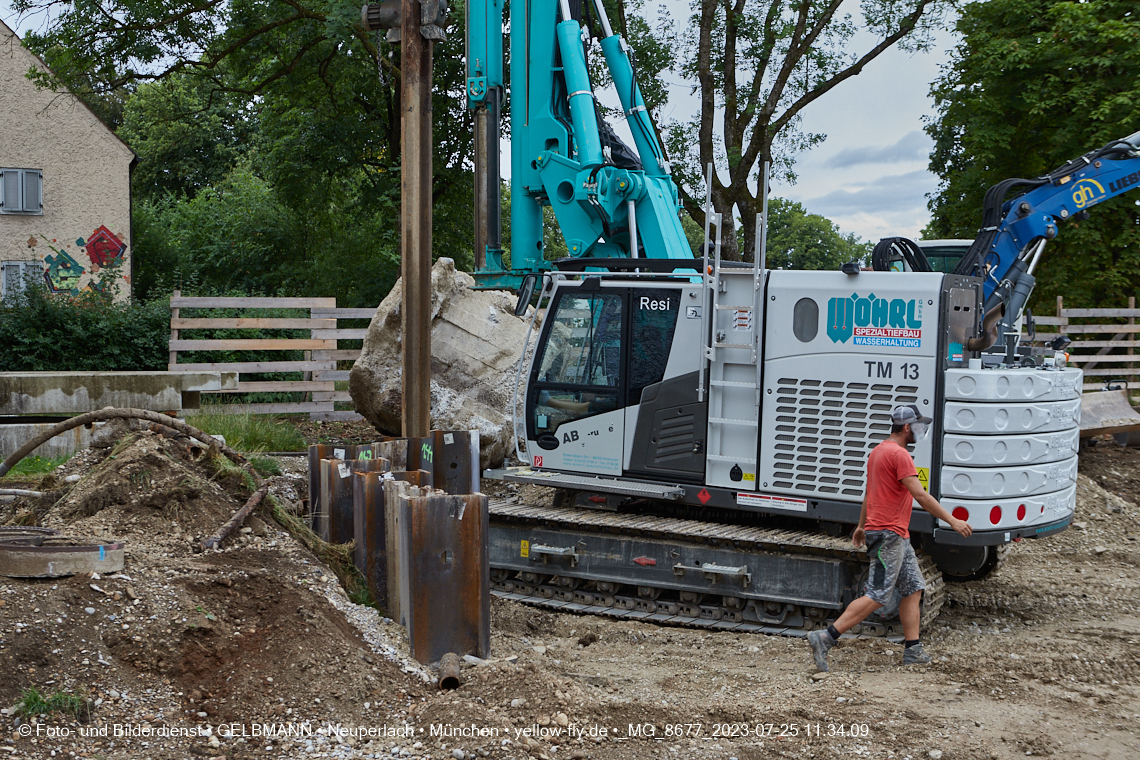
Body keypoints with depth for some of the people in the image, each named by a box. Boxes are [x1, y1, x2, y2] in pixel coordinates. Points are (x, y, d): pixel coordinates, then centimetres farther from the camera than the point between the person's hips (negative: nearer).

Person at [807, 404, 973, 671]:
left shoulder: (878, 451, 16)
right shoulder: (899, 454, -15)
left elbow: (869, 492, 24)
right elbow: (920, 495, -20)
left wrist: (861, 526, 31)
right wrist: (953, 521, -17)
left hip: (897, 536, 11)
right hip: (888, 534, -11)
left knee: (913, 590, 11)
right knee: (876, 597, -11)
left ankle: (913, 651, 12)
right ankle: (825, 638, -13)